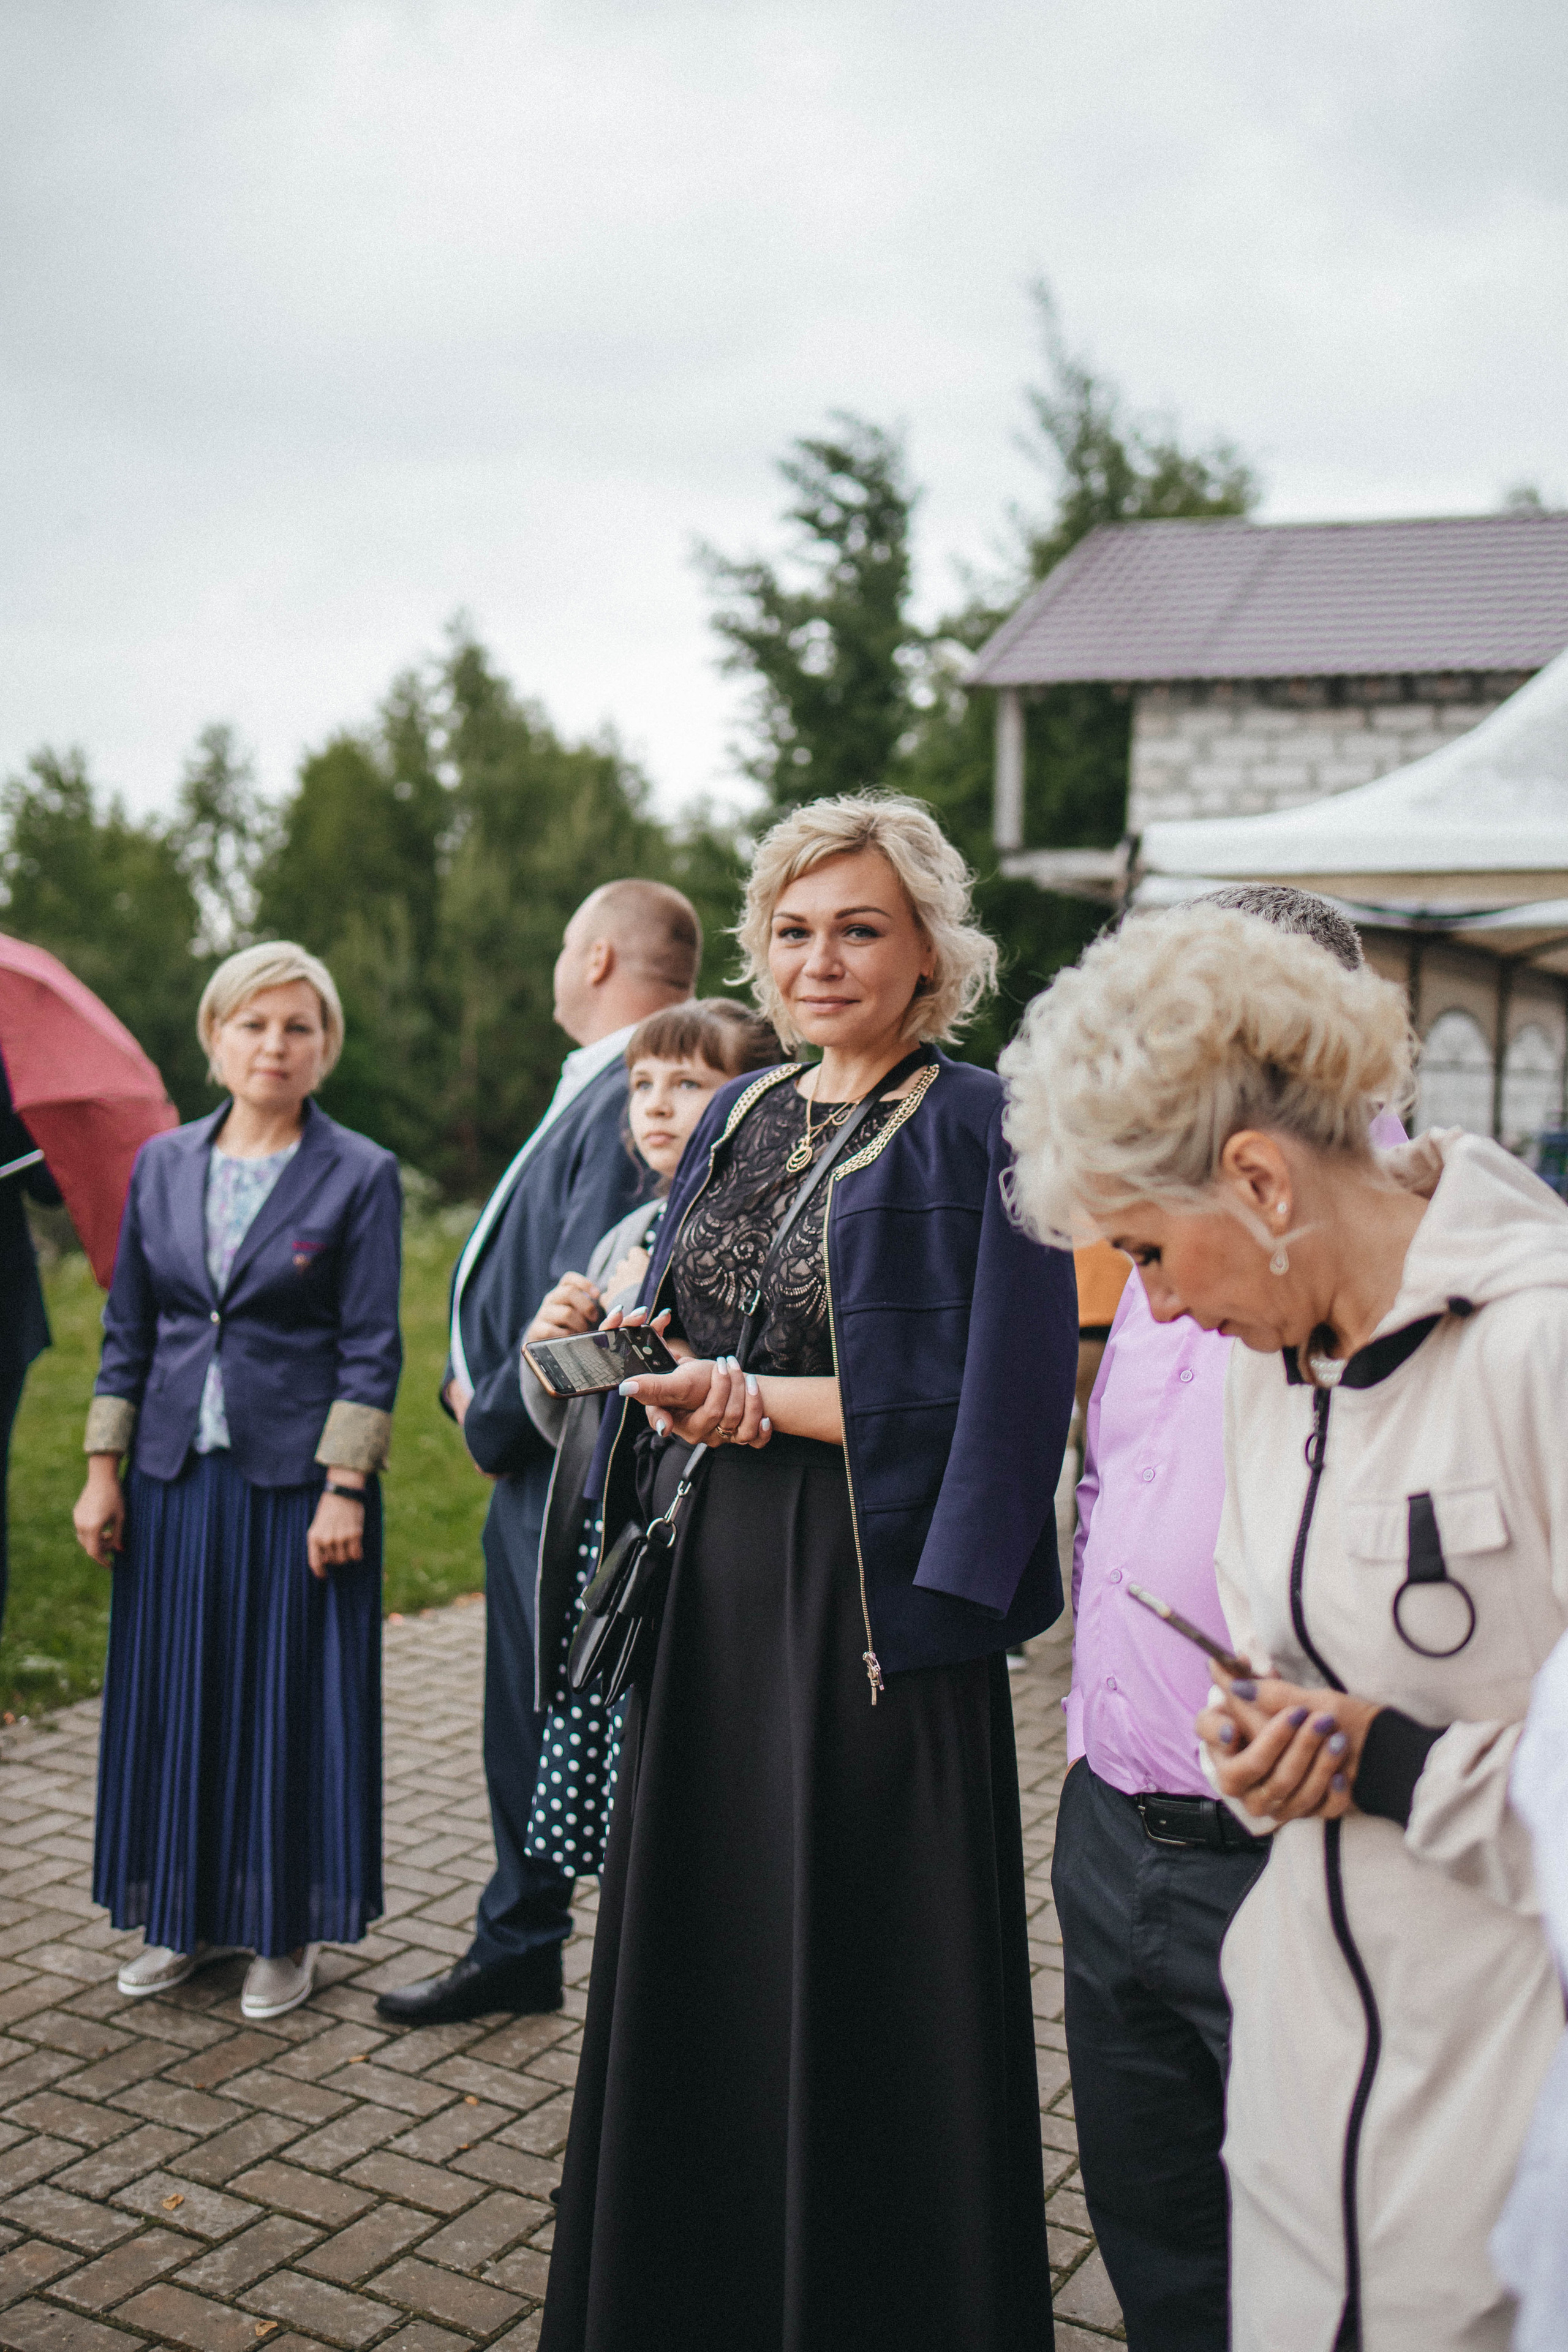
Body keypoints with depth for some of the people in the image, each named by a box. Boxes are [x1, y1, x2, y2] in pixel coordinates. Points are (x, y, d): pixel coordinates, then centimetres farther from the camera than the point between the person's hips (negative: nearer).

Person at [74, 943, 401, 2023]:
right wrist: (103, 1469, 6)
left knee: (294, 1698, 4)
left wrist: (344, 1488, -13)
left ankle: (288, 1928, 20)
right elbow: (128, 1329, 10)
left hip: (296, 1479, -4)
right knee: (176, 1692, 11)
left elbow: (371, 1348, -7)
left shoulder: (362, 1175, -5)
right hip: (176, 1477, 4)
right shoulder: (163, 1165, 7)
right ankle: (191, 1916, 28)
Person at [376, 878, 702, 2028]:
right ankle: (517, 1950, 37)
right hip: (534, 1469, 10)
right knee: (527, 1723, 21)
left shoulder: (631, 1102, -21)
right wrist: (474, 1382, 5)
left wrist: (494, 1423, -13)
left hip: (578, 1475, -10)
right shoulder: (595, 1091, 12)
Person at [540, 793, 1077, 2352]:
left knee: (864, 1981, 4)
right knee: (700, 1952, 15)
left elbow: (992, 1400, -16)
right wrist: (683, 1390, -10)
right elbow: (659, 1341, 13)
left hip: (874, 1598, -6)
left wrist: (749, 1398, -13)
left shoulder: (978, 1135, -8)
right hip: (711, 1586, 6)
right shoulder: (738, 1118, 12)